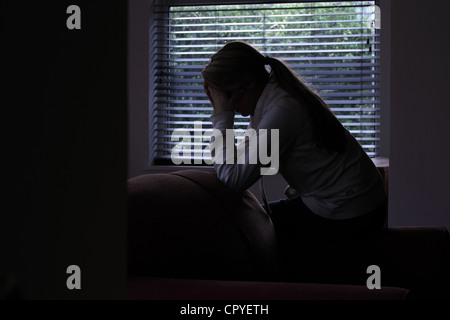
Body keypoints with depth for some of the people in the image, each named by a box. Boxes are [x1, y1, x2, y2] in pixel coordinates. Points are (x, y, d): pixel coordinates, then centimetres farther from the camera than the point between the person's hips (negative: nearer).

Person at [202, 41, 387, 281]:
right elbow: (244, 160, 13)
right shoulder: (274, 96, 7)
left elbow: (233, 179, -24)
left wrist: (222, 117, -17)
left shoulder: (281, 110, -23)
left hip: (344, 219, -10)